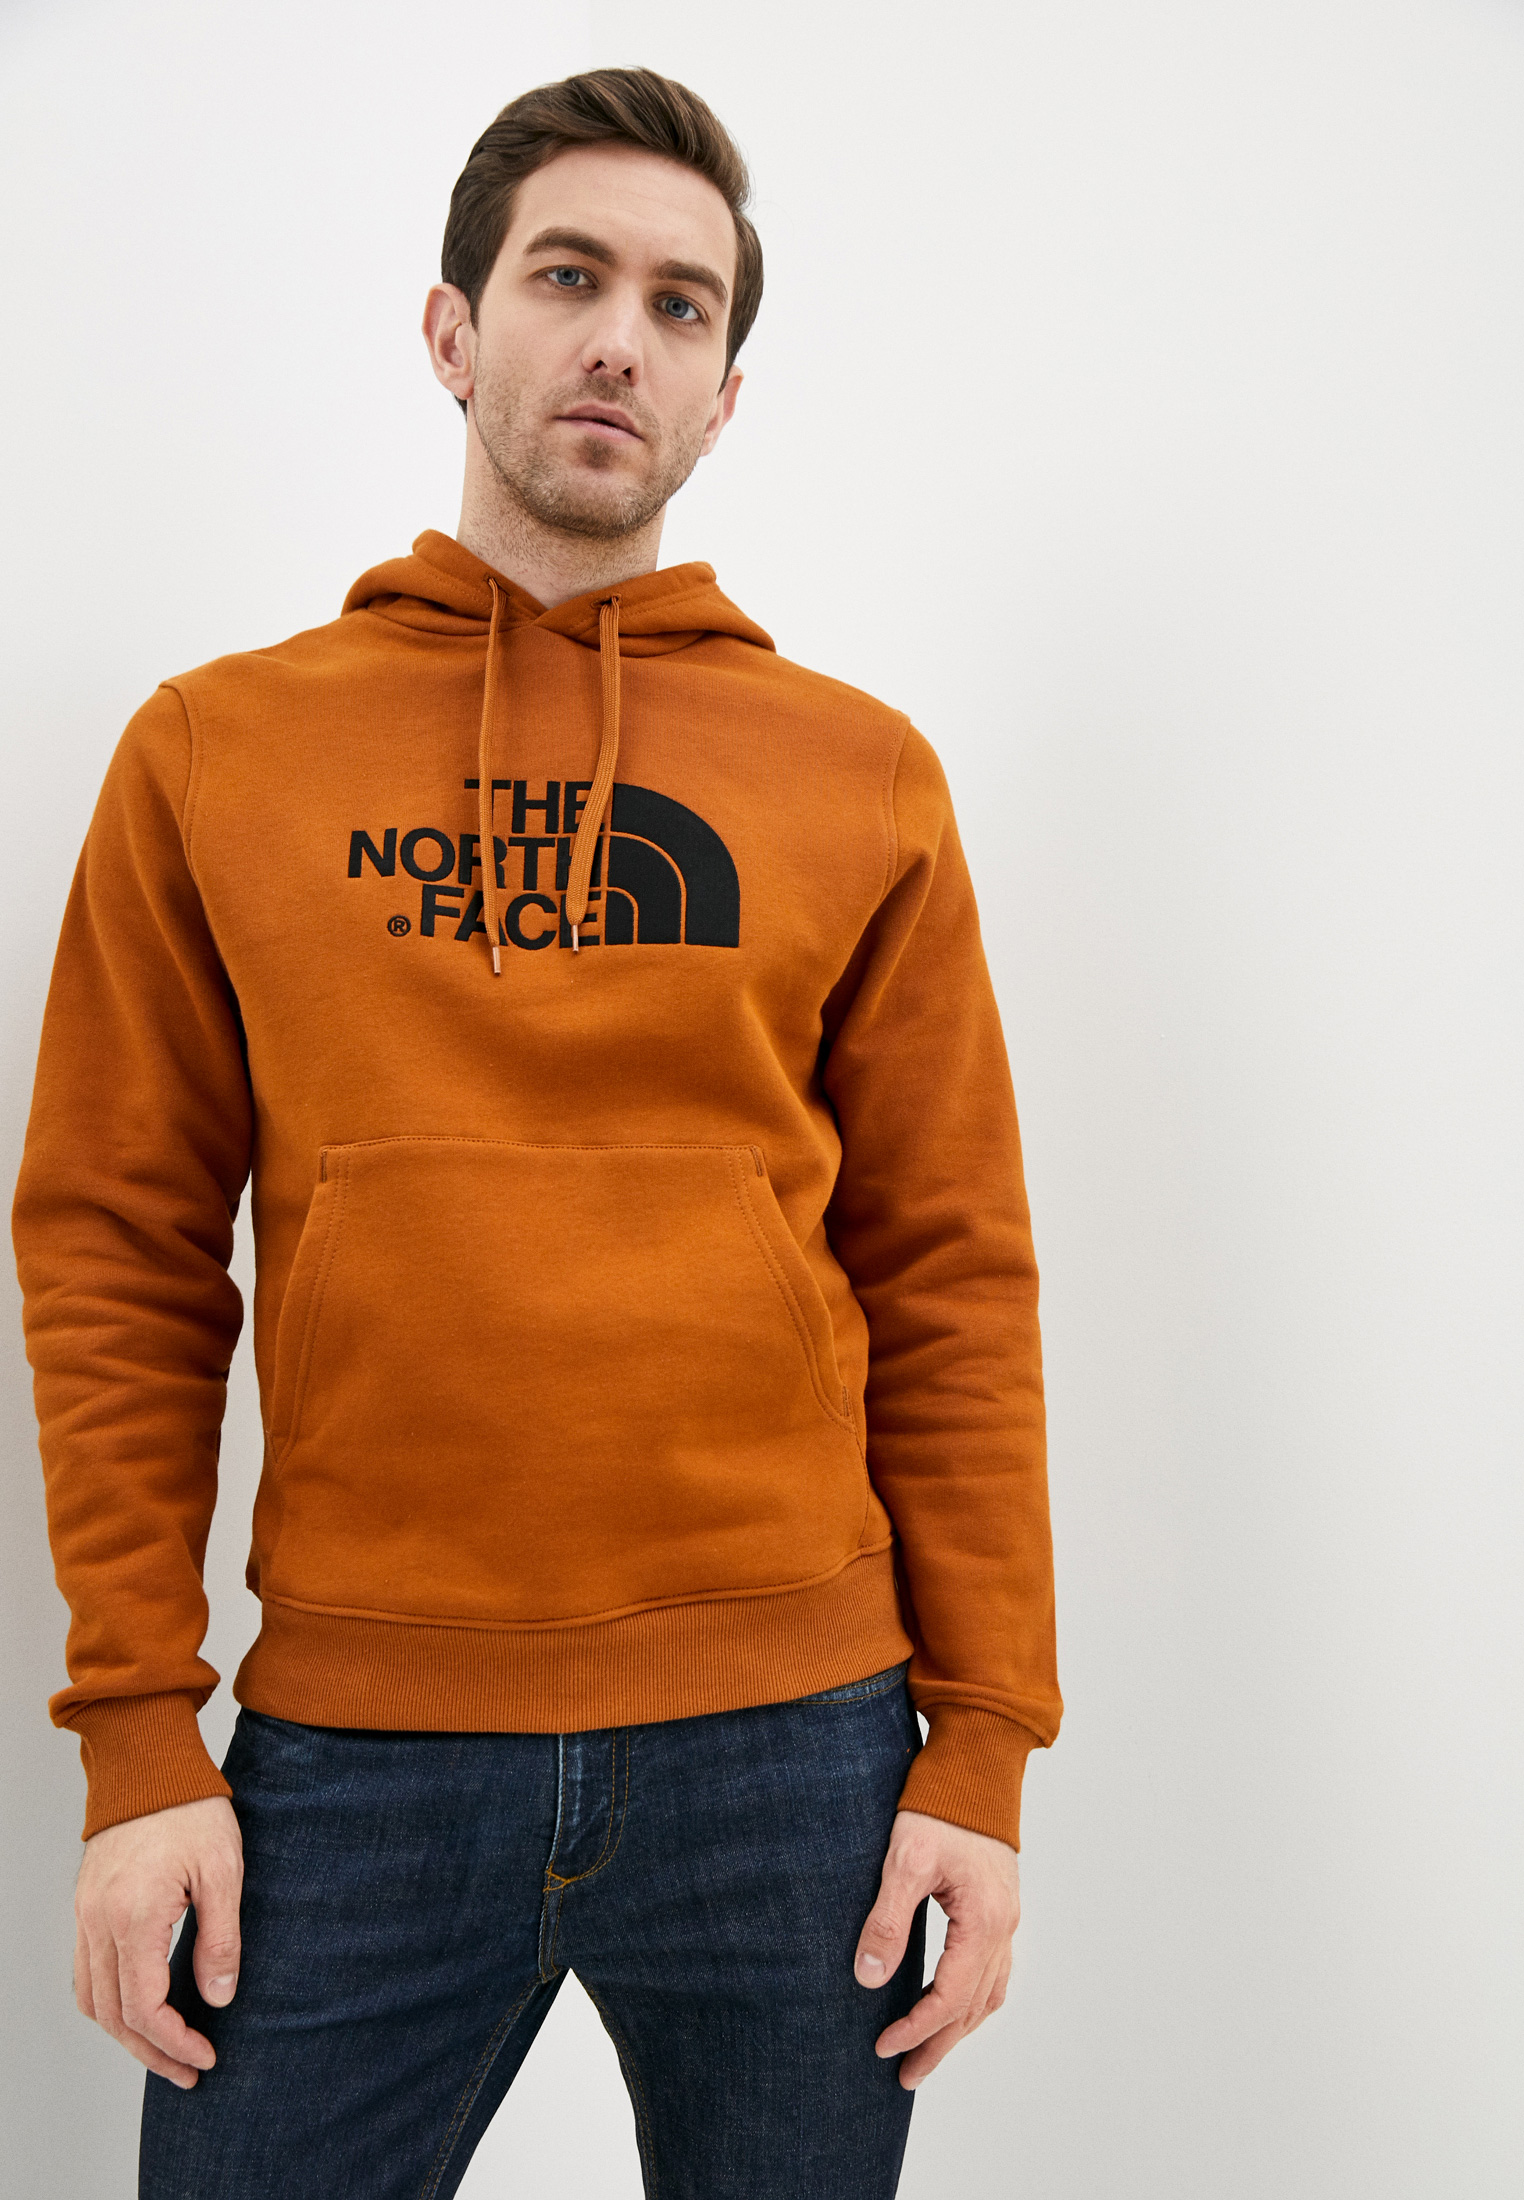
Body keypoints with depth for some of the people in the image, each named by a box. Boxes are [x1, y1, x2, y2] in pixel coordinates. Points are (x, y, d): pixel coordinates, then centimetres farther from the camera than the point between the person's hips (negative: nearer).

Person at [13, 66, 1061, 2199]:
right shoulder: (214, 755, 4)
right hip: (353, 1744, 0)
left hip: (790, 1744, 1)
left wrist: (983, 1743, -1)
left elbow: (952, 1280, 2)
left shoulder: (863, 780, 3)